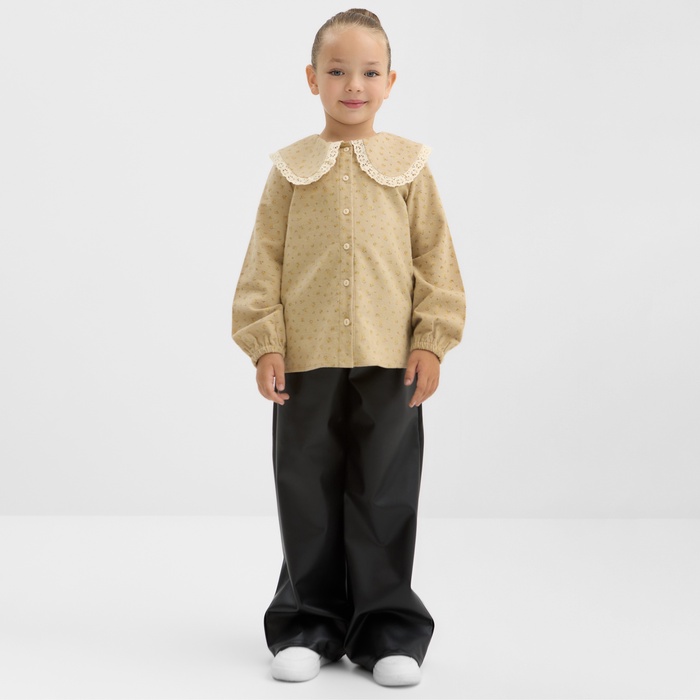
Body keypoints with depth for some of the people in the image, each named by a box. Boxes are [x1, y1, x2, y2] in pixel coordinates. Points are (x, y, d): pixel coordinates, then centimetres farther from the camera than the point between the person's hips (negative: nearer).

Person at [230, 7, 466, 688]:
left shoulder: (408, 165, 5)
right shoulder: (292, 168, 5)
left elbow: (435, 255, 4)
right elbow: (264, 261, 4)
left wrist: (432, 339, -3)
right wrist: (265, 342, -4)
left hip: (390, 358, 0)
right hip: (306, 358, 1)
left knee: (385, 494, 5)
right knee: (307, 492, 8)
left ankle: (387, 627, 17)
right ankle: (308, 623, 21)